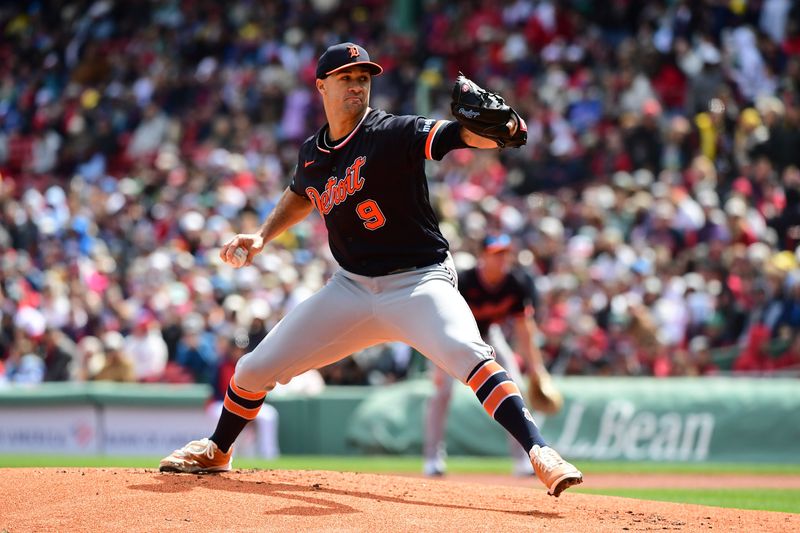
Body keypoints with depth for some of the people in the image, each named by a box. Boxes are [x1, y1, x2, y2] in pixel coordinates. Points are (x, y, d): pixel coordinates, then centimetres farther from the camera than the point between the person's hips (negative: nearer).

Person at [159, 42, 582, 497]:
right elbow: (300, 196, 29)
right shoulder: (312, 153, 6)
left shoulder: (395, 133, -13)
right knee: (255, 369, 7)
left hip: (419, 283, -6)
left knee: (467, 353, -34)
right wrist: (262, 238, 14)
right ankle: (217, 451, 34)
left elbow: (460, 134, -30)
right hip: (352, 287, 6)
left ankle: (540, 453, -38)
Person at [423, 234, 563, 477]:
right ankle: (433, 458, -10)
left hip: (488, 333, 3)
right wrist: (440, 364, -36)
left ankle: (523, 460, -3)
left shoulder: (517, 283, -21)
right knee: (442, 388, -20)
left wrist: (535, 367, -14)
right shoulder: (463, 282, -33)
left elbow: (524, 327, -12)